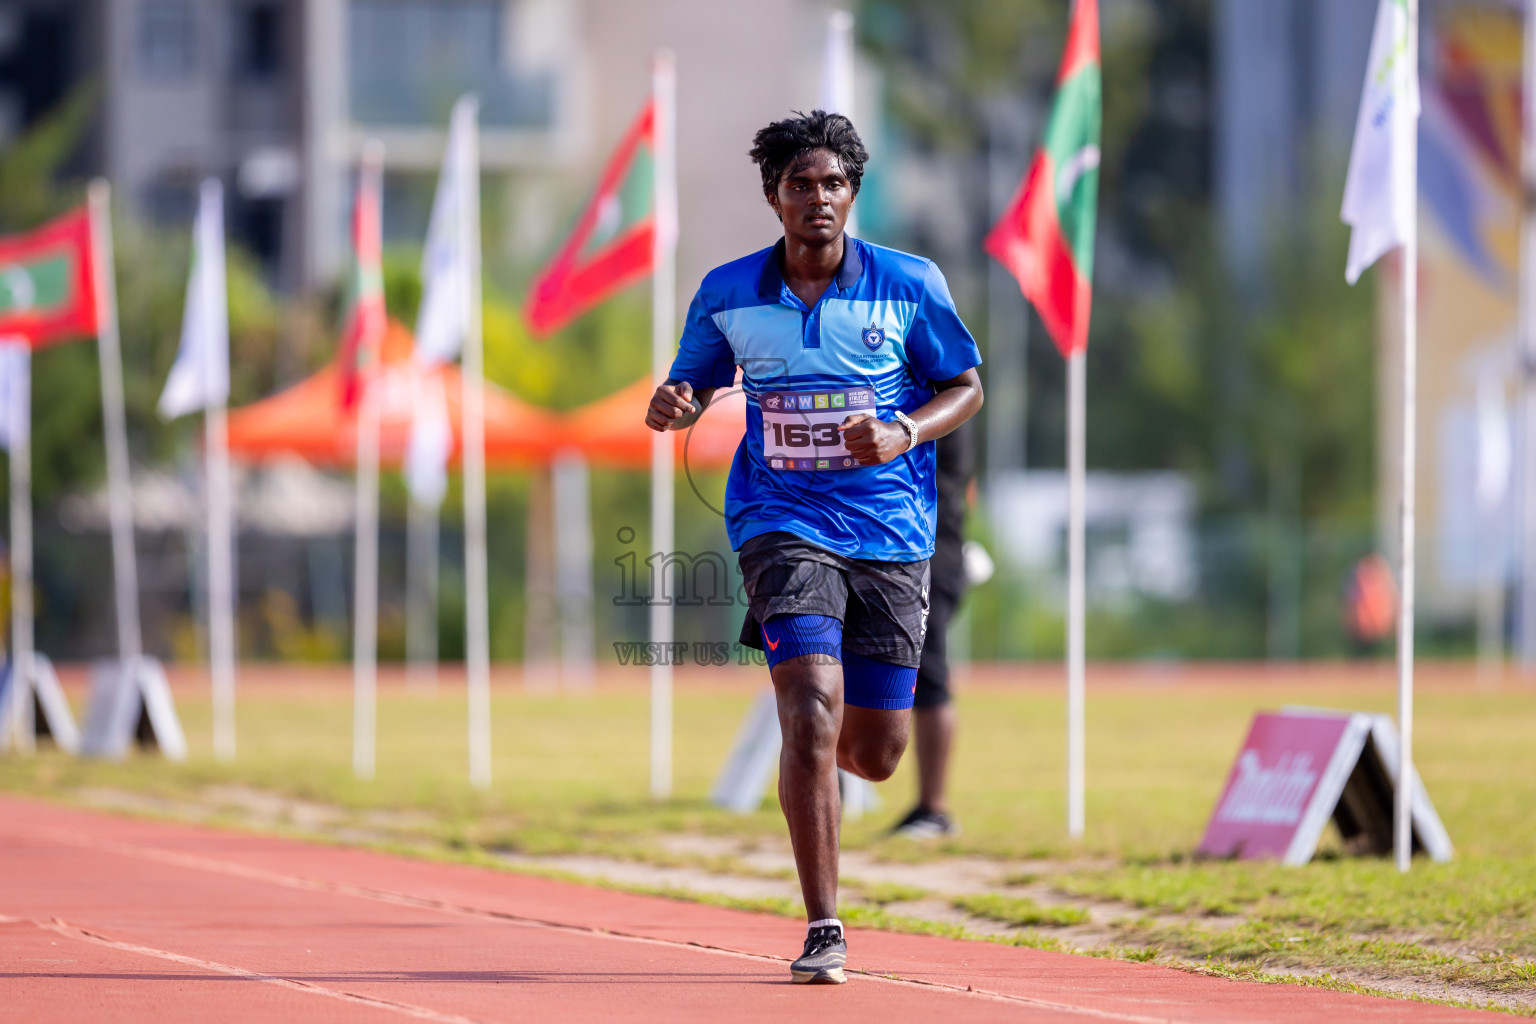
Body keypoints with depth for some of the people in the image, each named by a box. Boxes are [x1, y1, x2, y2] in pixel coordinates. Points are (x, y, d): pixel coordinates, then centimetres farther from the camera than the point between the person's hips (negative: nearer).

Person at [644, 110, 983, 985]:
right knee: (813, 715, -20)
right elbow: (696, 381, 14)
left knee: (875, 752, 5)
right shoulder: (728, 294, 1)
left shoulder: (910, 284, -1)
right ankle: (824, 930, -13)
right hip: (783, 526, -1)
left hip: (892, 532, 1)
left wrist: (904, 435, -12)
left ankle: (812, 752, 46)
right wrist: (675, 405, -11)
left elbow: (966, 387, 7)